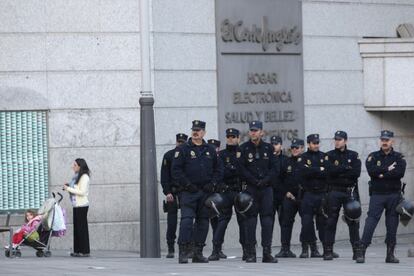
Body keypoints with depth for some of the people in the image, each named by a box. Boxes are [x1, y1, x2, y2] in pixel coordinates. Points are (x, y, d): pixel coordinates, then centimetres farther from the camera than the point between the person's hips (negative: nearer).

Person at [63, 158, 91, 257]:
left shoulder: (84, 177, -12)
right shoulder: (76, 176, 15)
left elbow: (82, 192, -18)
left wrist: (69, 189, -14)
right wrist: (68, 187, 6)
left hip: (82, 205, -9)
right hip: (76, 205, 9)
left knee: (82, 228, -6)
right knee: (76, 228, 9)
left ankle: (85, 251, -3)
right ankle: (77, 250, 12)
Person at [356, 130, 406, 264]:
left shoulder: (399, 157, 8)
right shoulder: (373, 157, 8)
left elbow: (400, 172, -11)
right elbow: (371, 171, -11)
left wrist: (382, 175, -11)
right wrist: (388, 170, -9)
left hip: (394, 195, 1)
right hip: (377, 194, -1)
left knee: (392, 224, 3)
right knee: (371, 221, -11)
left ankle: (390, 254, 9)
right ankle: (361, 252, -16)